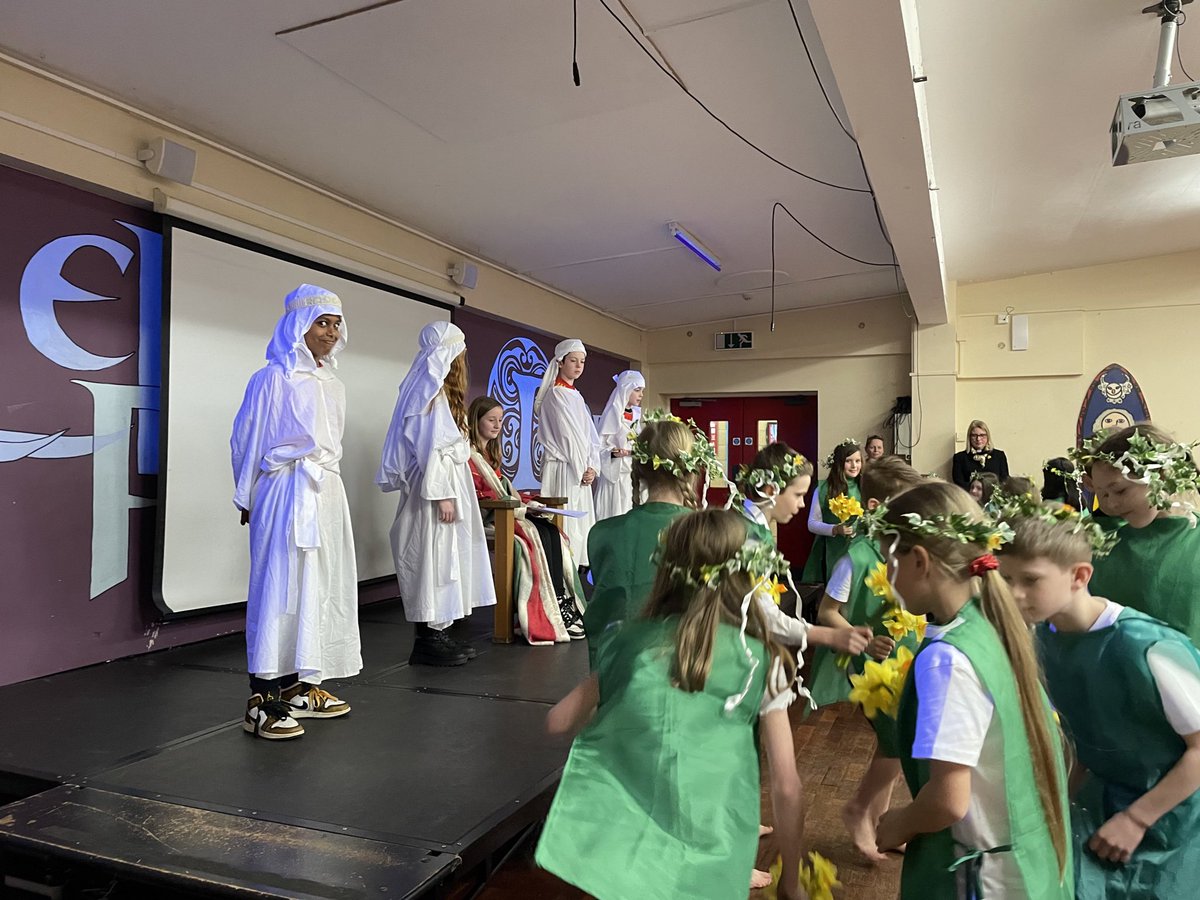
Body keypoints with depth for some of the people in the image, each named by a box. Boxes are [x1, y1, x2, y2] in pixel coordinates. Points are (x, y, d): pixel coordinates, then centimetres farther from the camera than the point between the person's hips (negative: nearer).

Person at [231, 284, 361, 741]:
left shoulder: (332, 385, 14)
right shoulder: (274, 378, -6)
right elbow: (246, 440, -3)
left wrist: (325, 474, 19)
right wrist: (247, 501, 1)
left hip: (328, 493, 8)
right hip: (288, 493, -8)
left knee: (323, 586, 9)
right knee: (281, 586, -8)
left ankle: (301, 686, 20)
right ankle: (262, 700, -1)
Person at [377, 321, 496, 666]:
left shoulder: (441, 391, 17)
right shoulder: (429, 392, -13)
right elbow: (429, 447, -19)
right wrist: (441, 495, -20)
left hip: (448, 484, 10)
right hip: (437, 487, -10)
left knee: (445, 558, 11)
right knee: (433, 559, -5)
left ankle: (438, 633, 18)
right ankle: (427, 641, 2)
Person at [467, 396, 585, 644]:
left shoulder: (490, 452, 23)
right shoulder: (469, 454, -6)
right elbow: (477, 497, -13)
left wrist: (524, 505, 2)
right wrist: (521, 509, -16)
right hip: (486, 518, -8)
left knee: (552, 533, -17)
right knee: (537, 536, -27)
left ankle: (565, 606, -22)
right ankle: (552, 617, -24)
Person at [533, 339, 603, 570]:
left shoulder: (576, 396, 17)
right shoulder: (556, 394, -8)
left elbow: (590, 435, 13)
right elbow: (567, 436, -12)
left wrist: (592, 467, 0)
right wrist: (582, 470, -11)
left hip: (580, 471, 8)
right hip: (563, 470, -8)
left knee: (582, 523, 7)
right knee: (567, 523, -9)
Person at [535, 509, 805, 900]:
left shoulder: (633, 640, 7)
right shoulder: (762, 662, 4)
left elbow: (558, 722, 15)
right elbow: (786, 786, 5)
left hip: (610, 841, 1)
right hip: (703, 867, 0)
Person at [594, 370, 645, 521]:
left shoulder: (636, 415, 12)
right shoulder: (612, 414, -7)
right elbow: (599, 446, -11)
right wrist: (615, 452, -27)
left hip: (634, 474, 6)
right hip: (616, 473, -6)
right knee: (615, 511, -8)